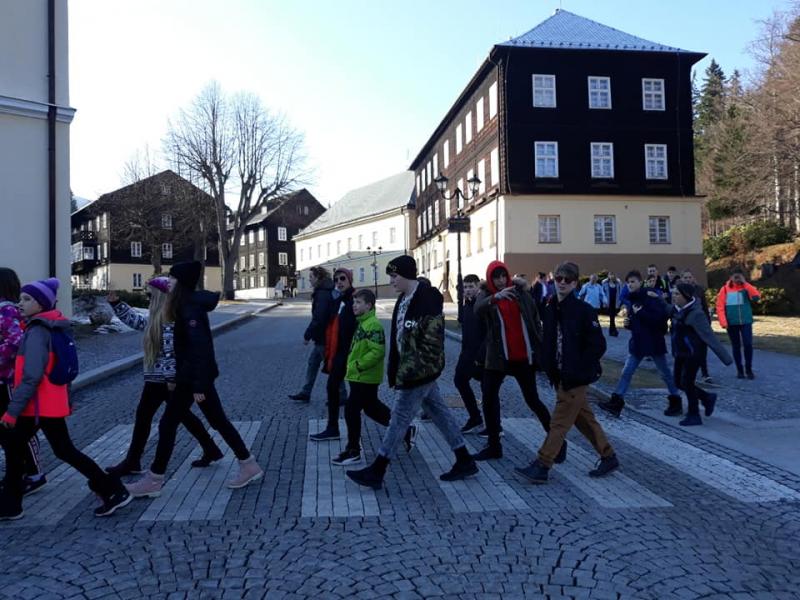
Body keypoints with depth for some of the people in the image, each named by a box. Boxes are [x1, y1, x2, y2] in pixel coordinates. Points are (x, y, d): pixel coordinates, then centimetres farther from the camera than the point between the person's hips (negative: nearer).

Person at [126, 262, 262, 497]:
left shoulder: (190, 308, -19)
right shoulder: (189, 304, 10)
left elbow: (200, 347, -24)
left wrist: (198, 385, -23)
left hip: (193, 376, -10)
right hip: (194, 374, 10)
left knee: (167, 424, 2)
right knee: (218, 421, 13)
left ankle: (153, 481, 14)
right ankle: (248, 465, 19)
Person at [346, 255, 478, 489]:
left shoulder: (427, 299, -20)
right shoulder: (405, 299, 10)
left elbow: (432, 341, -24)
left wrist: (408, 372, -23)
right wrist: (396, 371, 15)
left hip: (419, 371, -10)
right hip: (415, 369, 10)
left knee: (400, 417, -2)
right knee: (439, 412, 14)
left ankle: (376, 472, 9)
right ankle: (465, 461, 25)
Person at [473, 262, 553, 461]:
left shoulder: (521, 294, 1)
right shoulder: (487, 297, 0)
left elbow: (536, 323, 5)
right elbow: (478, 309, -25)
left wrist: (541, 351, -3)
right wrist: (495, 297, -45)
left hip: (523, 358, -1)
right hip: (497, 358, 1)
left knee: (532, 400, 5)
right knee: (488, 398, 1)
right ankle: (494, 445, 15)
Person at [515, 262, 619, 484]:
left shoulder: (584, 311, -13)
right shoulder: (550, 310, 7)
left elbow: (598, 346, -14)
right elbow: (548, 342, 15)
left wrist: (577, 368, -15)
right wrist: (549, 366, 4)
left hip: (575, 379, -7)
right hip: (560, 377, 7)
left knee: (559, 422, -4)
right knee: (585, 419, 17)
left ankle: (541, 467, 0)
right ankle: (608, 457, 32)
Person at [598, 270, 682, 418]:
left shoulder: (651, 297, -14)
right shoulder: (630, 299, 8)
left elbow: (659, 317, -27)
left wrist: (639, 313, -22)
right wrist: (627, 323, 0)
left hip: (653, 341, -6)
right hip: (637, 341, 6)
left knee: (665, 373, 9)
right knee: (626, 372, 1)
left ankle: (676, 402, 25)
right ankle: (616, 402, 2)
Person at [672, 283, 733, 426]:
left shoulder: (695, 314, -21)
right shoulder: (678, 310, 3)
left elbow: (709, 336, -22)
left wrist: (725, 357, -21)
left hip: (693, 353, -8)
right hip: (681, 353, 8)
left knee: (686, 383, -4)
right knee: (679, 382, 11)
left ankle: (694, 416, 12)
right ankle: (707, 398, 33)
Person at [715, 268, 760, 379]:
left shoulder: (746, 288, 5)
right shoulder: (725, 289, 0)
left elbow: (757, 296, -14)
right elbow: (720, 307, -3)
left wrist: (745, 283, -10)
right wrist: (723, 322, -12)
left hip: (746, 322, 1)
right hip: (731, 323, -1)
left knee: (748, 344, -5)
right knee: (736, 346, 7)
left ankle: (749, 369, 9)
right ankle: (739, 370, 16)